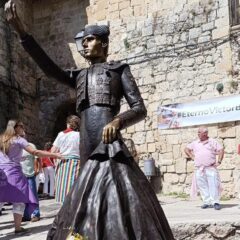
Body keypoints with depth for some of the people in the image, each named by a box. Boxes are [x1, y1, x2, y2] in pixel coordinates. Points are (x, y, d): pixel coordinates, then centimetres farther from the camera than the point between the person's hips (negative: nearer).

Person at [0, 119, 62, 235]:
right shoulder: (18, 140, -3)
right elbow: (34, 152, -12)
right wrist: (54, 155, -12)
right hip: (13, 171, -6)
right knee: (19, 199, 2)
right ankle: (17, 227, 1)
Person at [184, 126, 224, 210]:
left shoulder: (212, 142, 6)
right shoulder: (195, 143, 15)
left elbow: (221, 150, 3)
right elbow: (186, 149, 23)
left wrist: (219, 161, -5)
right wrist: (192, 157, 11)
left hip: (211, 168, -3)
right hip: (199, 169, 3)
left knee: (213, 185, -9)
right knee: (202, 186, 2)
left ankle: (215, 202, -4)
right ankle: (207, 202, 9)